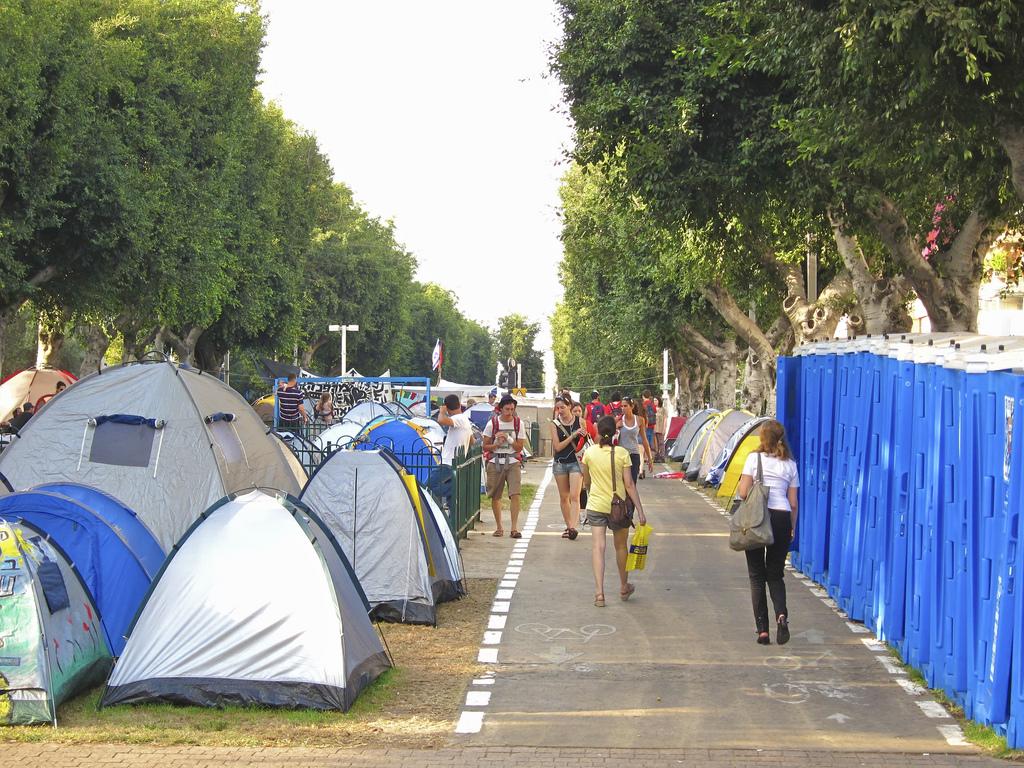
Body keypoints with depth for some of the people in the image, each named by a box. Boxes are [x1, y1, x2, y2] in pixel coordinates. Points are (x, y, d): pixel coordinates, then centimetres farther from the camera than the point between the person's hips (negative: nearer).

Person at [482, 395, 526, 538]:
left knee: (515, 494, -14)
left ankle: (514, 528, -13)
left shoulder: (518, 423, 3)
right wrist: (497, 444, -14)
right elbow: (485, 446, 3)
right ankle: (499, 527, 19)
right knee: (495, 496, 5)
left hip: (513, 463, 0)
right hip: (495, 463, 0)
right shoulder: (492, 423, 0)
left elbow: (519, 447, 1)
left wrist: (508, 438, -14)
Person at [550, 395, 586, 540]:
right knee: (564, 497, 9)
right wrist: (573, 435, -15)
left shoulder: (579, 421, -1)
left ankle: (573, 527, -21)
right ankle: (568, 526, 20)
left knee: (574, 496, -13)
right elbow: (557, 447, -7)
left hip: (576, 462, -2)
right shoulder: (555, 424, 0)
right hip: (560, 463, 2)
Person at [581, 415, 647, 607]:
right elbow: (629, 485, -10)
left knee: (598, 547, -2)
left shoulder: (590, 452, -5)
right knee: (620, 546, 17)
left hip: (596, 505, 0)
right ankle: (624, 587, 34)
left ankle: (599, 593, -14)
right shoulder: (621, 454, -9)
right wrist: (640, 511, -6)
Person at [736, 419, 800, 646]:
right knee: (775, 574, 13)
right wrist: (792, 528, 19)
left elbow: (743, 493, -5)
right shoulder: (790, 465, 9)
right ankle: (781, 615, -14)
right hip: (782, 518, 2)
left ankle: (762, 629, 0)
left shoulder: (754, 458, -1)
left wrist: (739, 487, 17)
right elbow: (793, 503, 9)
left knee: (757, 575, 6)